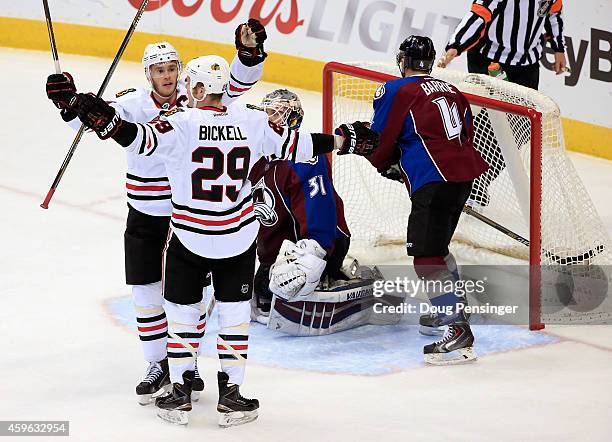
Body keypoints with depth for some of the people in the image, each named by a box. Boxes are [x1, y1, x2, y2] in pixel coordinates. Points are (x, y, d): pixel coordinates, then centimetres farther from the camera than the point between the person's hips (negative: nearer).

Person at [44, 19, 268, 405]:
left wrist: (249, 51, -31)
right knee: (147, 291, 6)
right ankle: (158, 364, 22)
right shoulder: (133, 105, -8)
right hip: (145, 215, 0)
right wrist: (70, 104, -39)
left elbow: (237, 83, -13)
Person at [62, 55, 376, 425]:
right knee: (234, 312, 12)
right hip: (238, 238, 2)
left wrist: (106, 121, -40)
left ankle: (181, 393, 17)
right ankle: (231, 394, 13)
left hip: (189, 238, -2)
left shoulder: (182, 124, -15)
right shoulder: (252, 121, -5)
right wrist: (344, 141, 16)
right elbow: (293, 146, 3)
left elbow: (144, 139, -31)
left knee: (182, 311, 13)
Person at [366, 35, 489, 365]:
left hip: (434, 182, -8)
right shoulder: (451, 91, 20)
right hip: (465, 173, 8)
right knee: (435, 245, 25)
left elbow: (379, 143, 0)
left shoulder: (395, 91, 0)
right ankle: (453, 311, 35)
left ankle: (458, 332, -17)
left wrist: (385, 164, 24)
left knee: (426, 258, -9)